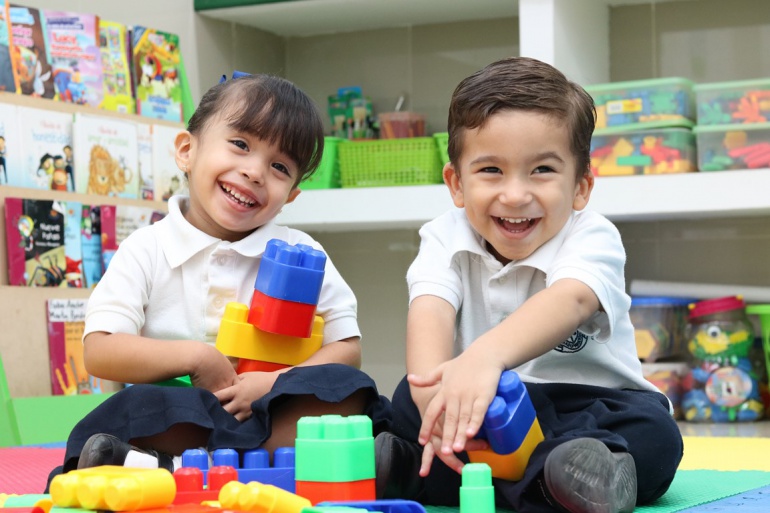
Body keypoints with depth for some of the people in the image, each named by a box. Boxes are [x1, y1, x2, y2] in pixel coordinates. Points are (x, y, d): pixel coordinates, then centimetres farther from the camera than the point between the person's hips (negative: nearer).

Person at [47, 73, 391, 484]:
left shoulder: (301, 254, 9)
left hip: (276, 413, 2)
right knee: (139, 406, -33)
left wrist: (276, 384, -15)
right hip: (175, 424, -2)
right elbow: (99, 353, -4)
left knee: (349, 392, -28)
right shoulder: (147, 250, 6)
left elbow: (347, 349, 3)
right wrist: (194, 357, -16)